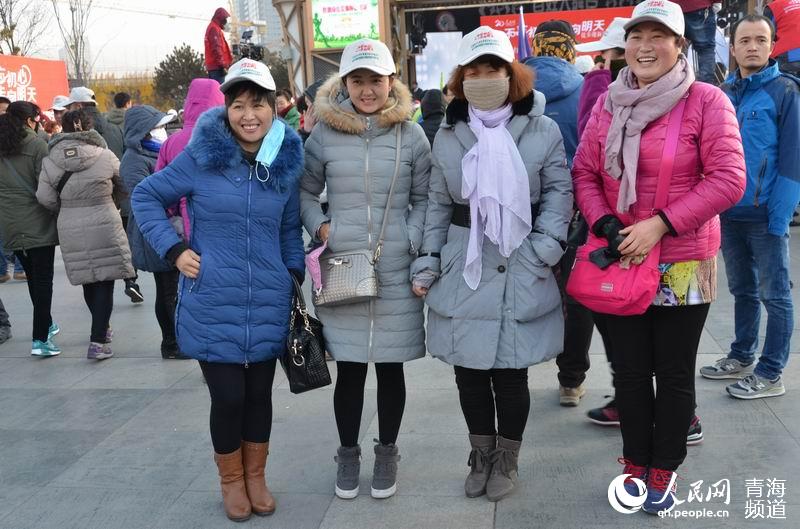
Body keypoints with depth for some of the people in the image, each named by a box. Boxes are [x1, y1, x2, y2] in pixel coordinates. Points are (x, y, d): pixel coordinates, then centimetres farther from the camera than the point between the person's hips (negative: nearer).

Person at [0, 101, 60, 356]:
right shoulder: (36, 145, -10)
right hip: (38, 223, -6)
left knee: (32, 277, 20)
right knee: (43, 280, -2)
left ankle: (46, 324, 35)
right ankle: (40, 339, -6)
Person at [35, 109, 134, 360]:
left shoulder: (50, 161, -3)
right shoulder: (105, 156, -8)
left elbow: (45, 197, -4)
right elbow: (125, 186, 3)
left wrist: (67, 207, 14)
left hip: (70, 229, 3)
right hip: (103, 226, -3)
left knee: (88, 281, 17)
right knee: (105, 282, 2)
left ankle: (102, 329, 34)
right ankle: (98, 341, -3)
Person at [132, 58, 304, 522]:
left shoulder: (287, 162, 0)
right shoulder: (202, 156, -9)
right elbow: (146, 196, 2)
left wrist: (297, 277, 4)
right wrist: (174, 250, -7)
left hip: (269, 304, 3)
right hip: (212, 304, -2)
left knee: (259, 393, 13)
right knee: (228, 396, 3)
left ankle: (256, 476, 33)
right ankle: (231, 481, 28)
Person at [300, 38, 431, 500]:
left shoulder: (410, 135, 0)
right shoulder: (325, 135, 0)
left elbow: (425, 198, 8)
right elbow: (305, 191, 12)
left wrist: (413, 241, -5)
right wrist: (319, 226, -4)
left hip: (396, 273, 0)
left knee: (391, 368, 11)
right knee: (349, 368, 8)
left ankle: (387, 453, 30)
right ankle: (348, 453, 28)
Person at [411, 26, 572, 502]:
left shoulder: (543, 129, 0)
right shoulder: (448, 134, 8)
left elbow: (559, 191, 1)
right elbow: (438, 205, 11)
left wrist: (544, 248, -12)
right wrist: (427, 262, 6)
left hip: (522, 273, -2)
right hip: (463, 269, 3)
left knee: (511, 372, 4)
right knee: (469, 370, 9)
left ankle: (507, 460, 27)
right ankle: (482, 455, 31)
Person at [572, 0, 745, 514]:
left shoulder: (707, 100, -8)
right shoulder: (608, 104, 4)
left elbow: (728, 179, -13)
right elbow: (584, 173, 7)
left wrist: (659, 224, -19)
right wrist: (605, 225, -11)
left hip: (683, 266, -3)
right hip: (620, 263, 3)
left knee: (675, 374, 10)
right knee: (629, 370, 14)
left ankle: (665, 469, 29)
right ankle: (636, 463, 32)